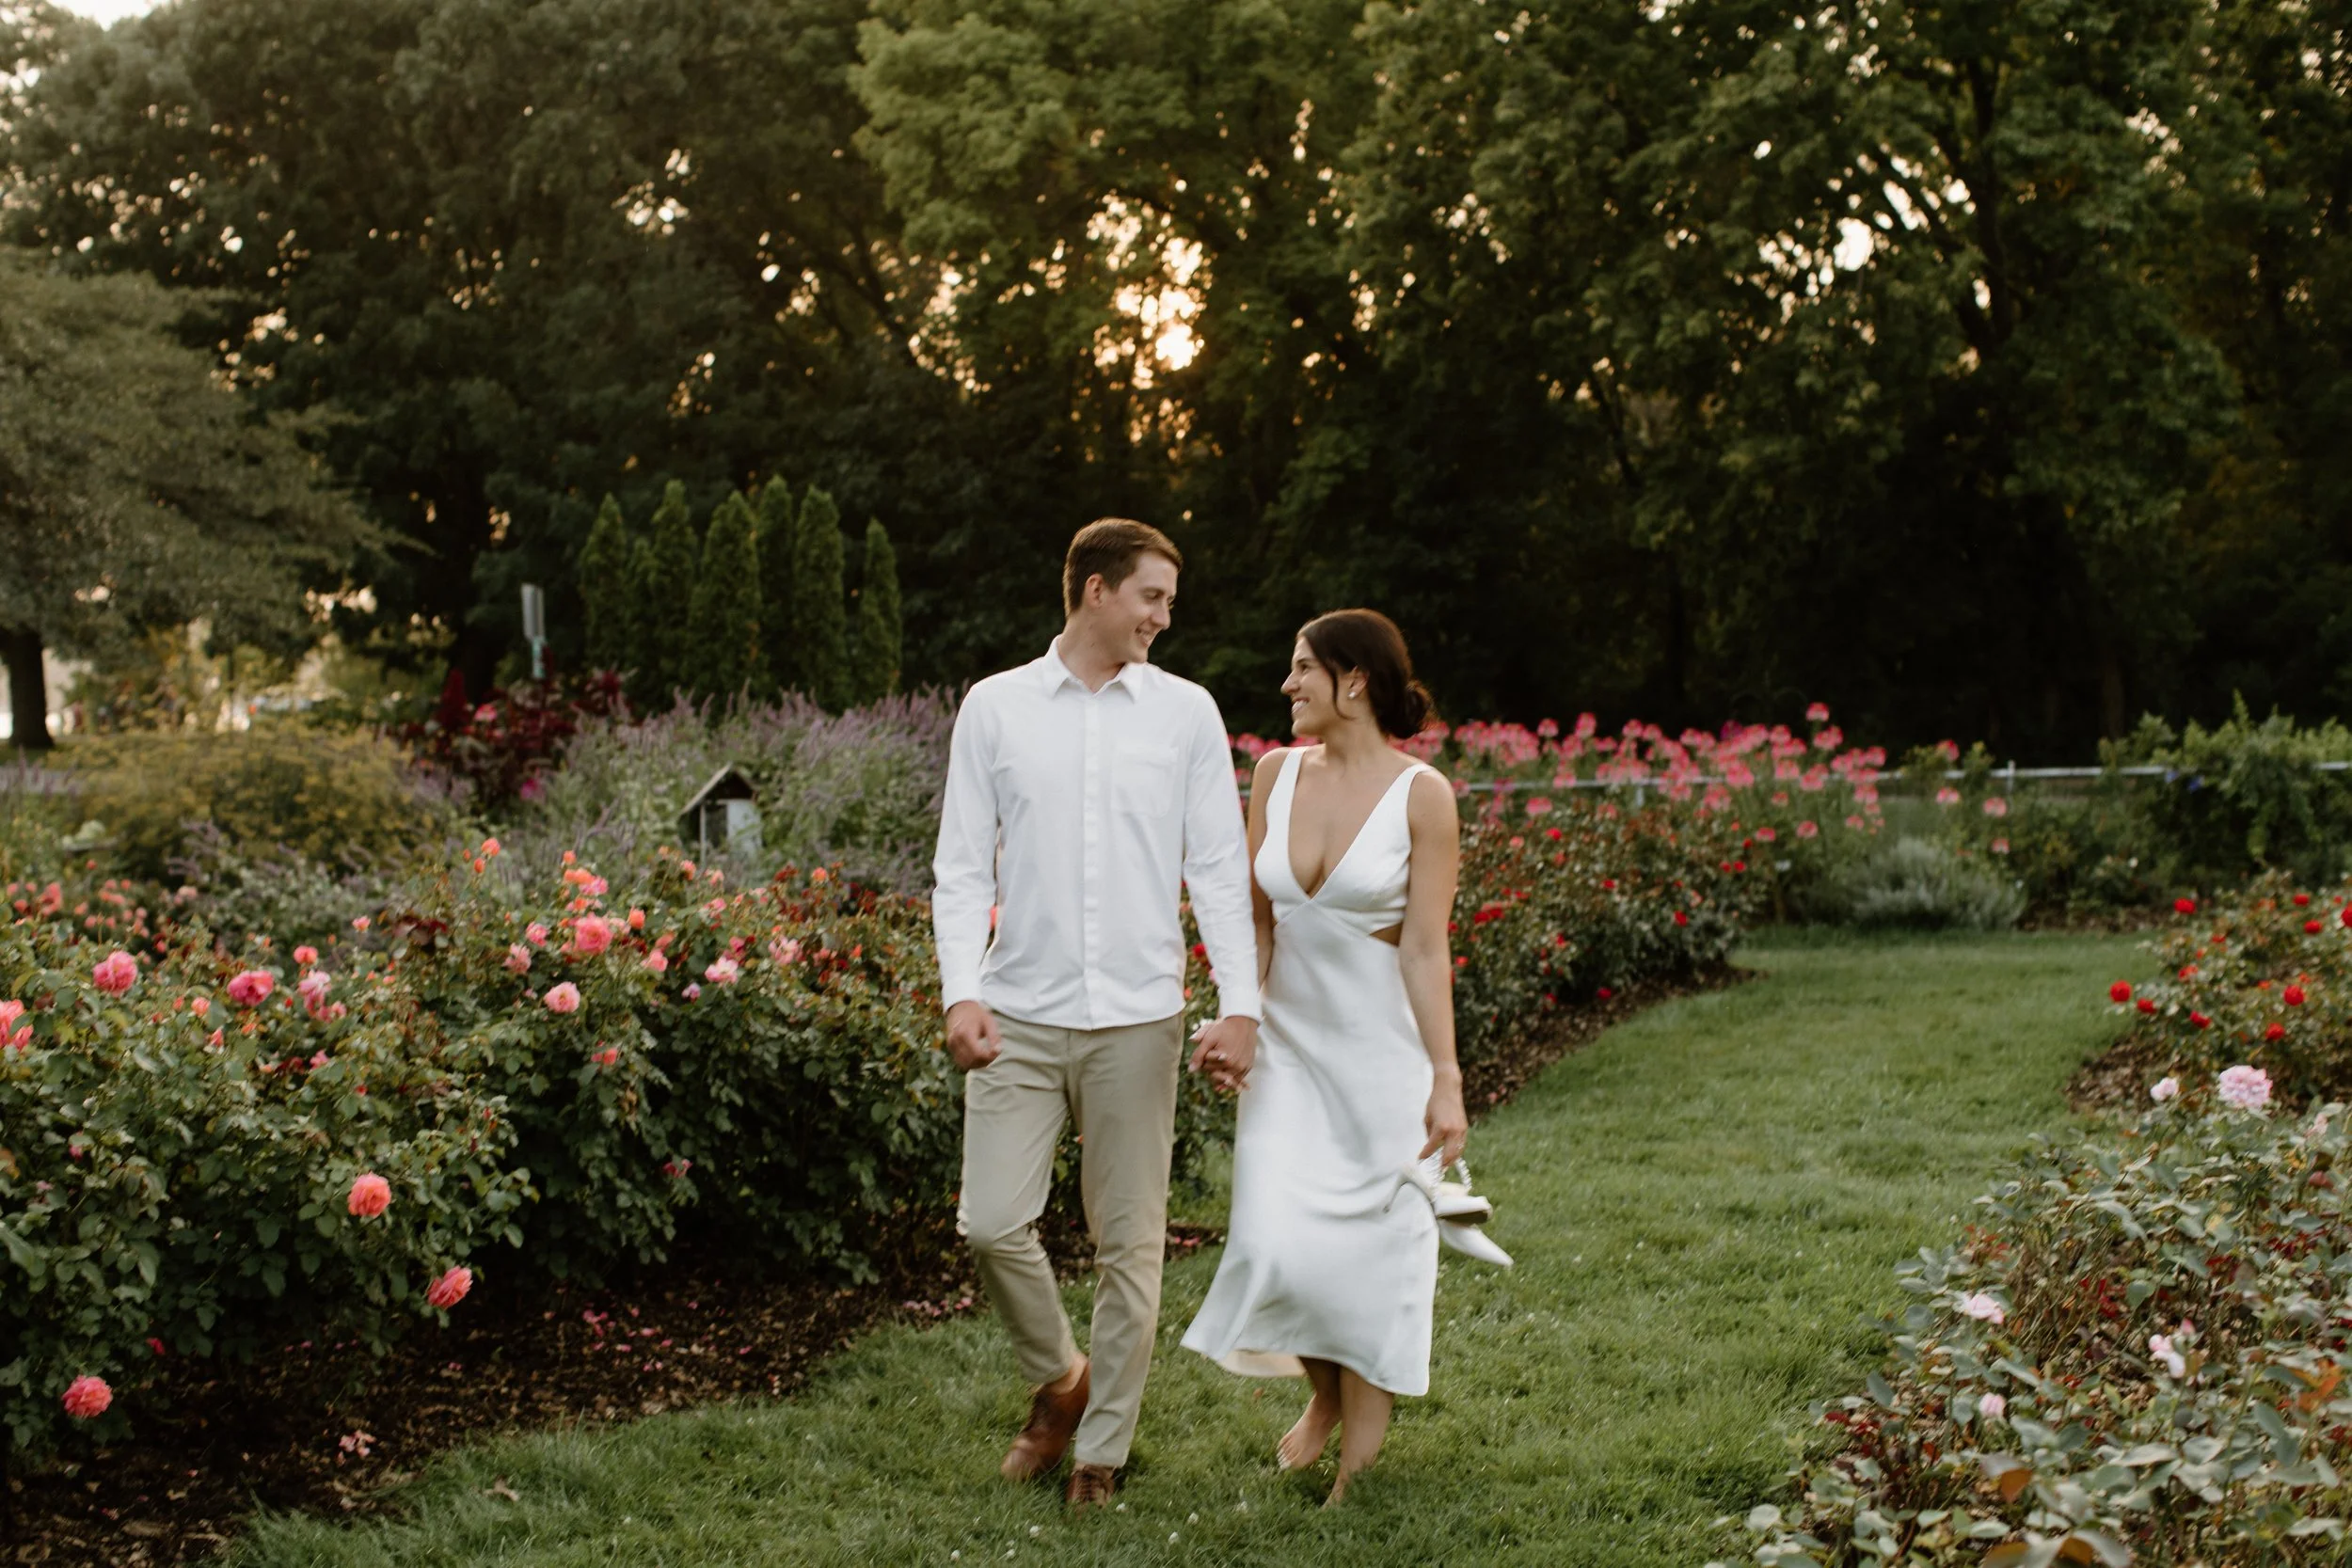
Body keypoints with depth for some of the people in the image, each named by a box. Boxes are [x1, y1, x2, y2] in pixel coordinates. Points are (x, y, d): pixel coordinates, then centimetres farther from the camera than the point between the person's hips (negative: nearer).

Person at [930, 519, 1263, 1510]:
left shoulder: (1186, 712, 5)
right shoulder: (996, 707, 4)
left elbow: (1220, 868, 4)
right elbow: (963, 867, 4)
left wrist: (1241, 1006, -5)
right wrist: (961, 992, -9)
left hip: (1137, 1019, 0)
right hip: (1020, 1015, 0)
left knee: (1129, 1243, 3)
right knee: (992, 1222, -4)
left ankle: (1102, 1449, 16)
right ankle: (1059, 1377, 23)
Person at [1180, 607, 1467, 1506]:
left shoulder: (1421, 795, -10)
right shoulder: (1278, 773, 3)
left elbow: (1426, 949, -12)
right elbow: (1257, 922, 8)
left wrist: (1446, 1079, -15)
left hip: (1381, 1048, -4)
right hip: (1289, 1044, 4)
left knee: (1368, 1251, 1)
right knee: (1276, 1244, -4)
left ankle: (1360, 1455, 16)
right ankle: (1324, 1392, 26)